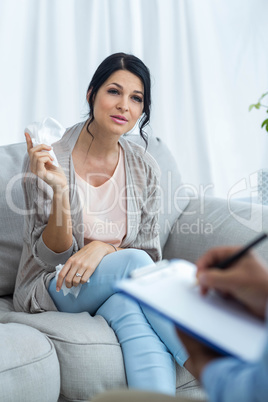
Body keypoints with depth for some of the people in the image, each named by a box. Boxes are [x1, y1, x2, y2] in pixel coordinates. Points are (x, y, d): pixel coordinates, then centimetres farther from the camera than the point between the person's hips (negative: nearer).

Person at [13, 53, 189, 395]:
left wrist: (103, 247, -20)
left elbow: (150, 253, 2)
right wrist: (60, 190, -30)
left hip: (117, 292, 3)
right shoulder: (48, 158, -13)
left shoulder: (144, 168, -2)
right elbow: (51, 256, -12)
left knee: (132, 312, -35)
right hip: (51, 289, -2)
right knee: (132, 262, -31)